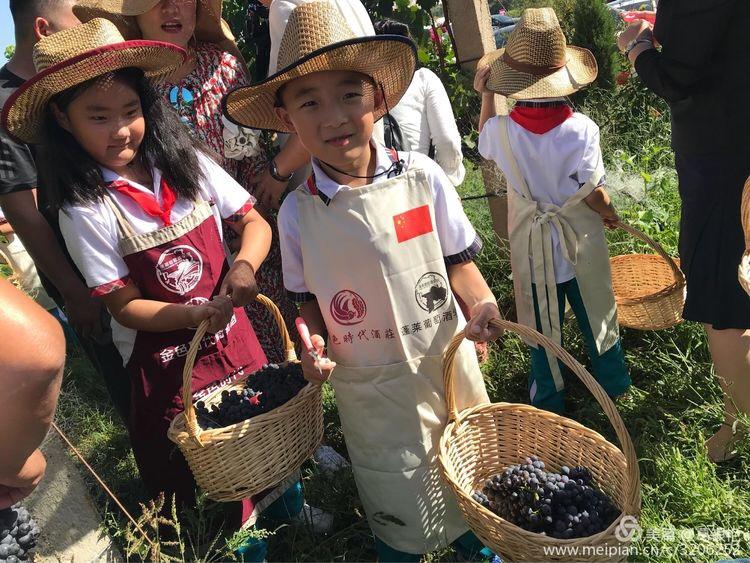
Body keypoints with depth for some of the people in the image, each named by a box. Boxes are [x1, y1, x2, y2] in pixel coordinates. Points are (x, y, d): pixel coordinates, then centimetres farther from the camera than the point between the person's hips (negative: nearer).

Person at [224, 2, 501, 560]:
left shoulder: (422, 176, -12)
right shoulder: (297, 212, -10)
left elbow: (456, 259, -2)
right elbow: (309, 298, 2)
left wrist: (482, 302, -20)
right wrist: (313, 342, -17)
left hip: (446, 361, 1)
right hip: (371, 385, -1)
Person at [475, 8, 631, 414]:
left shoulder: (502, 130, -16)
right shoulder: (582, 128, -21)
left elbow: (484, 145, 10)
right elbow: (593, 193, -16)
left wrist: (486, 95, 11)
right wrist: (610, 214, 5)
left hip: (532, 245, 1)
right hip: (580, 241, 0)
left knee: (543, 325, 16)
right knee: (596, 313, 20)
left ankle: (548, 399, 31)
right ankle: (613, 383, 41)